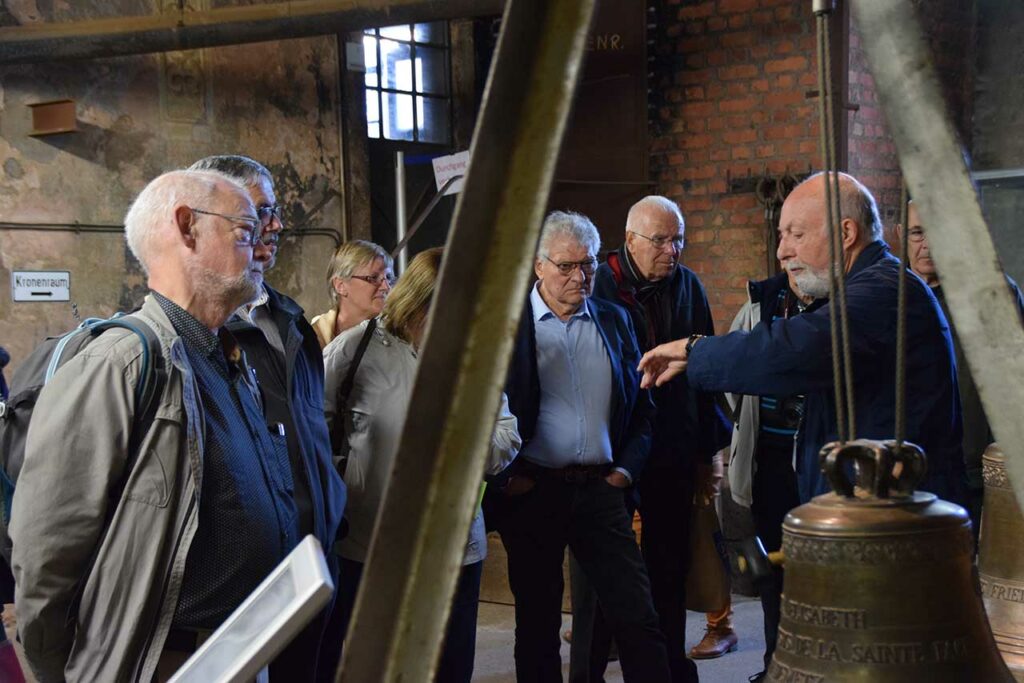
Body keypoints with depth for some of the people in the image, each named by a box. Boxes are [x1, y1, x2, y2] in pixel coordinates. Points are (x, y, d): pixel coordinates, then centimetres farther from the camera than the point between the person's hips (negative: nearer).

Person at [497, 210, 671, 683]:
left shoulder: (614, 320, 10)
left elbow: (643, 402, 14)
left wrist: (629, 466, 3)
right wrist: (504, 474, -7)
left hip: (601, 488, 3)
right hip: (533, 490, -2)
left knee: (638, 619, 0)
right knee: (537, 625, 9)